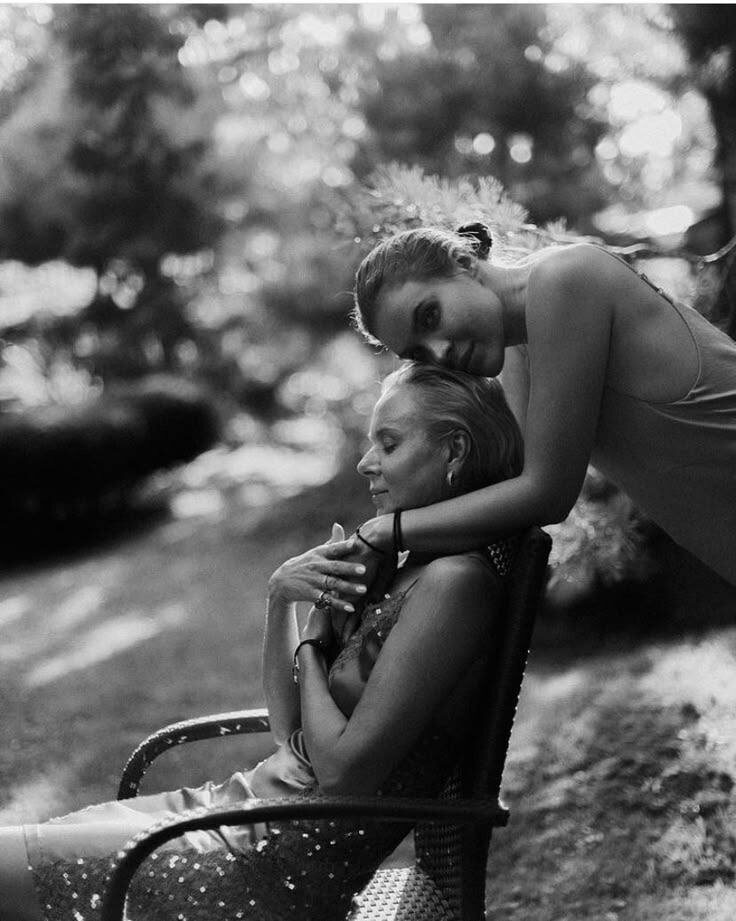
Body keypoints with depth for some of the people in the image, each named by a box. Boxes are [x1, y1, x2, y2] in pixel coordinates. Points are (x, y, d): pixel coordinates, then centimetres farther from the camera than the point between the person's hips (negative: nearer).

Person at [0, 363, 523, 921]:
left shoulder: (455, 580, -18)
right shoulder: (405, 566, 10)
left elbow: (343, 770, -20)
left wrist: (312, 644, -6)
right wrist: (280, 597, -3)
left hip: (285, 874, -9)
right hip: (253, 808, 9)